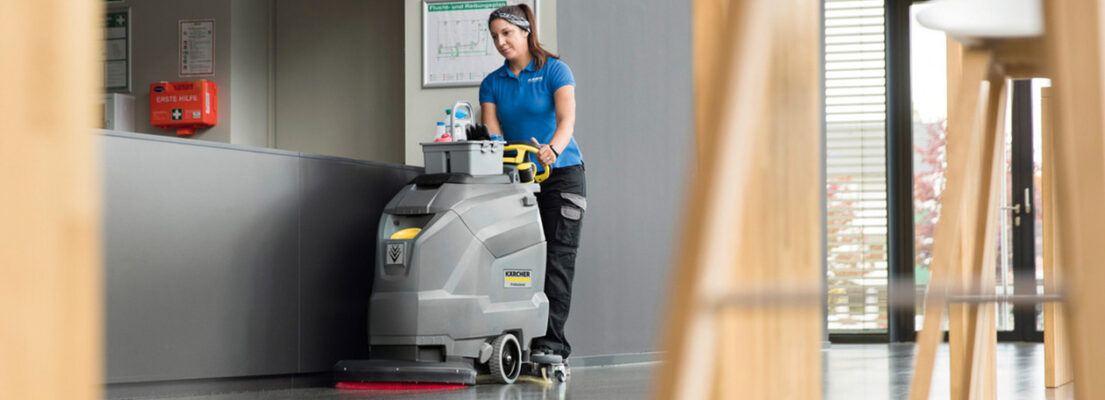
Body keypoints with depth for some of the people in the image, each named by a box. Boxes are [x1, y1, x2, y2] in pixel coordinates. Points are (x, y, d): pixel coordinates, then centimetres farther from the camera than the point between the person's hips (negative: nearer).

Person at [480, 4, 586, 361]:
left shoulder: (555, 71, -5)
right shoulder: (492, 84, 8)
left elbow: (566, 121, -18)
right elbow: (493, 134, -3)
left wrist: (552, 150, -39)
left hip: (561, 174, -4)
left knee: (558, 257, -9)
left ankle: (551, 341, -13)